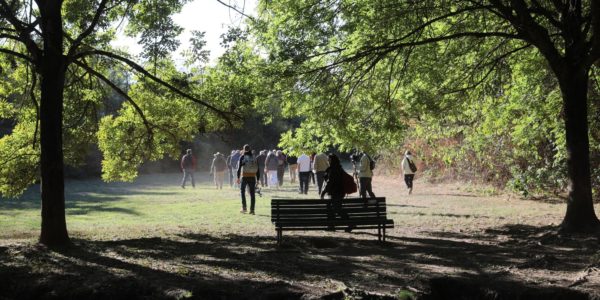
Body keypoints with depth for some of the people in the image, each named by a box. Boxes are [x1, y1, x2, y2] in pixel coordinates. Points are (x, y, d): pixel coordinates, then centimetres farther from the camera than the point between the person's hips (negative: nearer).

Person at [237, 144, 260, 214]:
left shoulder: (242, 157, -1)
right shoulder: (254, 157, 9)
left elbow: (239, 167, -8)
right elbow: (257, 169, 7)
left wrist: (238, 177, -8)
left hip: (245, 177, -2)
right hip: (252, 177, 2)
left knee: (242, 191, 14)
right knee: (252, 194, 5)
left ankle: (244, 207, 8)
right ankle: (252, 210, 2)